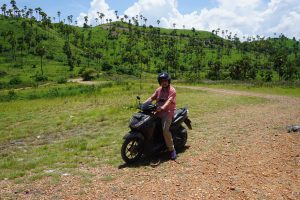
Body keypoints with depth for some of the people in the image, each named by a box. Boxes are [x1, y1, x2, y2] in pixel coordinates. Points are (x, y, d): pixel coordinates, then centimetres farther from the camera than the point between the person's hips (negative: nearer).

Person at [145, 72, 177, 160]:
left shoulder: (172, 90, -6)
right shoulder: (158, 90, 16)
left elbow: (169, 101, -22)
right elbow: (151, 98, 9)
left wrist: (162, 107, -40)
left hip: (168, 112, -7)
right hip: (158, 112, 7)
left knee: (165, 130, -26)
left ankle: (172, 149, -11)